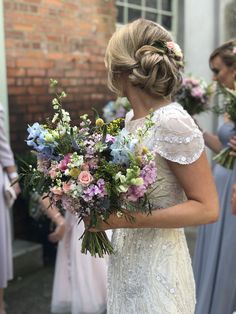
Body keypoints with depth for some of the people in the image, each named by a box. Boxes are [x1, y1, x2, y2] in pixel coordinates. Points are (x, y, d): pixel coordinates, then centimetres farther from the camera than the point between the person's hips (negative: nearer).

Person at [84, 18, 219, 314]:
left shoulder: (172, 122, -21)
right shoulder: (131, 119, 3)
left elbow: (207, 208, -20)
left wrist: (124, 219, -25)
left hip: (157, 267, -7)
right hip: (123, 258, 7)